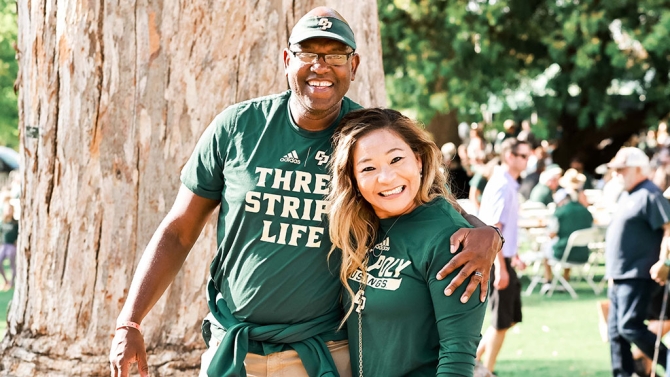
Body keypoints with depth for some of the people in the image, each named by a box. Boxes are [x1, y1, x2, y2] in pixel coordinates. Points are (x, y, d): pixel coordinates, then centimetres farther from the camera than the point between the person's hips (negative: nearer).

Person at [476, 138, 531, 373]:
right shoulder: (502, 185, -18)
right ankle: (487, 371, 11)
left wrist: (513, 255, 22)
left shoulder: (509, 184, 12)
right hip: (497, 259, -10)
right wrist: (500, 267, -25)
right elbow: (493, 229, -23)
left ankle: (475, 358, 20)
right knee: (501, 321, 0)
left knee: (511, 318, 15)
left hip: (504, 258, 10)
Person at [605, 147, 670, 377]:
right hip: (618, 277, 10)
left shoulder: (650, 195, -11)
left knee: (630, 327, -16)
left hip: (638, 277, -10)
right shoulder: (626, 196, 19)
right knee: (615, 330, 9)